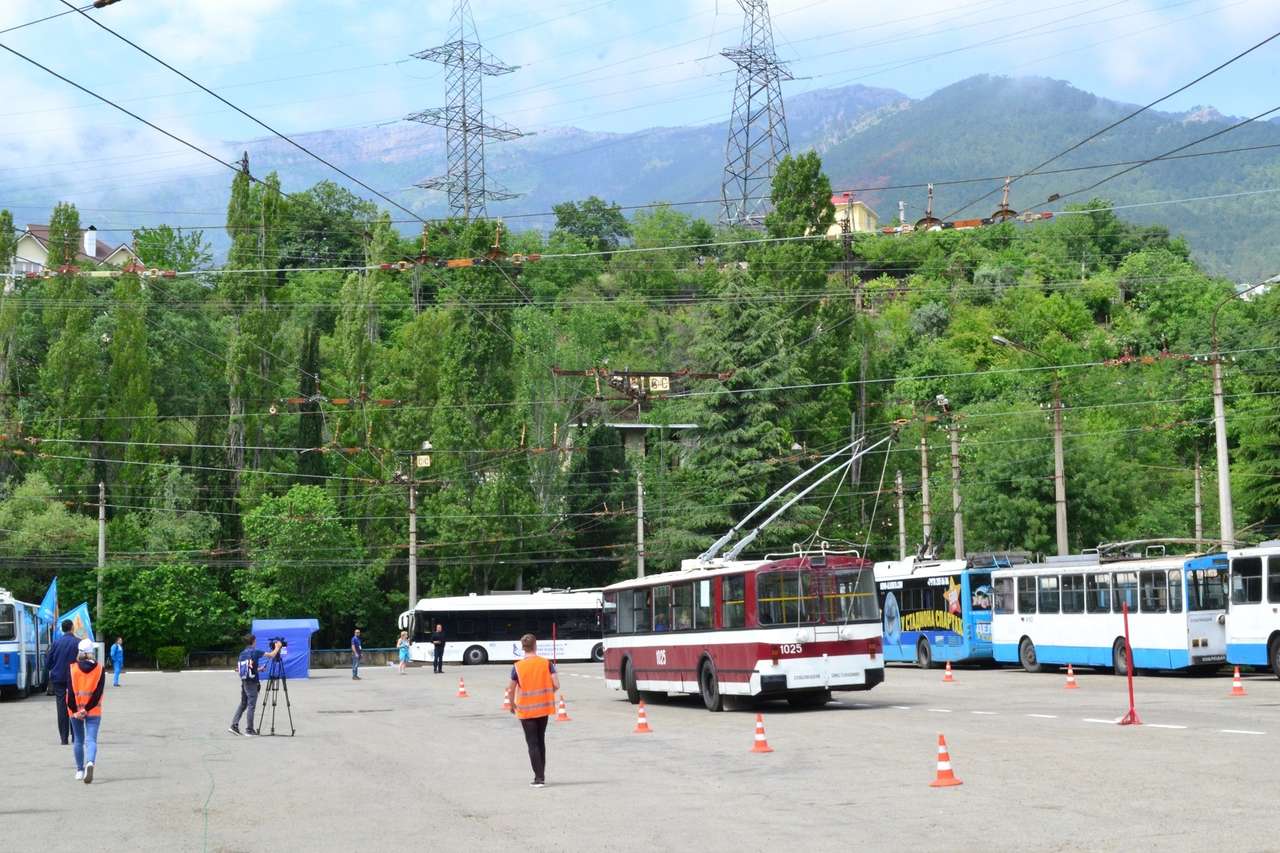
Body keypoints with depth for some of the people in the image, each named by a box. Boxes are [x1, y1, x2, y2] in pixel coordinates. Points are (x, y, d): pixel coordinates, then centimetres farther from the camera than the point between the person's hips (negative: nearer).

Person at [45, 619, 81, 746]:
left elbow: (48, 661, 4)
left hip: (58, 679, 1)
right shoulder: (78, 643, -7)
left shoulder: (56, 643, -1)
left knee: (62, 709, 5)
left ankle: (64, 738, 3)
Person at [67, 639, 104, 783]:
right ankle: (90, 762, -31)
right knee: (91, 740, -4)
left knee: (79, 741, 15)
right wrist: (87, 709, -9)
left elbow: (70, 691, -7)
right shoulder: (99, 669, -2)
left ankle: (79, 771, 21)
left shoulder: (73, 668, -3)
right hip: (94, 711, -1)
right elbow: (98, 692, -8)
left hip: (76, 711, 1)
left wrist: (74, 710, -4)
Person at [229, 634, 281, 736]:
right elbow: (271, 655, -10)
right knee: (251, 705, -2)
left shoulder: (242, 654, 10)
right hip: (252, 682, -6)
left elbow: (238, 670, 15)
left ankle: (234, 725, 7)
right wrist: (277, 647, 10)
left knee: (243, 704, 15)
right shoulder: (255, 651, -9)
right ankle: (249, 730, 0)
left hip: (243, 682, 6)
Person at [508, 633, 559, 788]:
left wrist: (512, 705, 13)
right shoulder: (546, 663, -5)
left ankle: (539, 778, -7)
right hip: (543, 709, 3)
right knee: (541, 741, 17)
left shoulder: (517, 667, -10)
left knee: (532, 743, 1)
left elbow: (511, 690, -5)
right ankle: (542, 775, 22)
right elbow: (556, 685, -9)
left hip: (526, 710, -3)